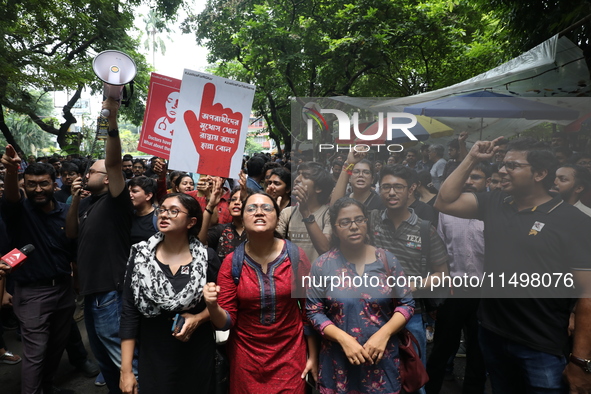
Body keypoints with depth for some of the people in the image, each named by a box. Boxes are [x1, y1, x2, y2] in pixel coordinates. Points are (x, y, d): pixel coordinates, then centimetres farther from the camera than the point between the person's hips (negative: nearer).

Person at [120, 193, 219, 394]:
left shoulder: (207, 259, -9)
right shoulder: (140, 255, -7)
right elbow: (129, 314, -5)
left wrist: (198, 319, -16)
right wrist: (126, 370, -6)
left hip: (197, 357, 0)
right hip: (152, 358, 1)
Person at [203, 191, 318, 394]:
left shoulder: (296, 256, -13)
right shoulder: (231, 262, -10)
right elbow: (226, 322, -8)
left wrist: (313, 356, 2)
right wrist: (212, 305, -28)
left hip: (290, 354, 0)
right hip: (246, 356, 1)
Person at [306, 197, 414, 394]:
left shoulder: (386, 259, -2)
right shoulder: (322, 265, -6)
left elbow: (407, 303, 1)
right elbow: (314, 311, -5)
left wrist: (383, 334, -12)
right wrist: (344, 339, -16)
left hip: (383, 359, 1)